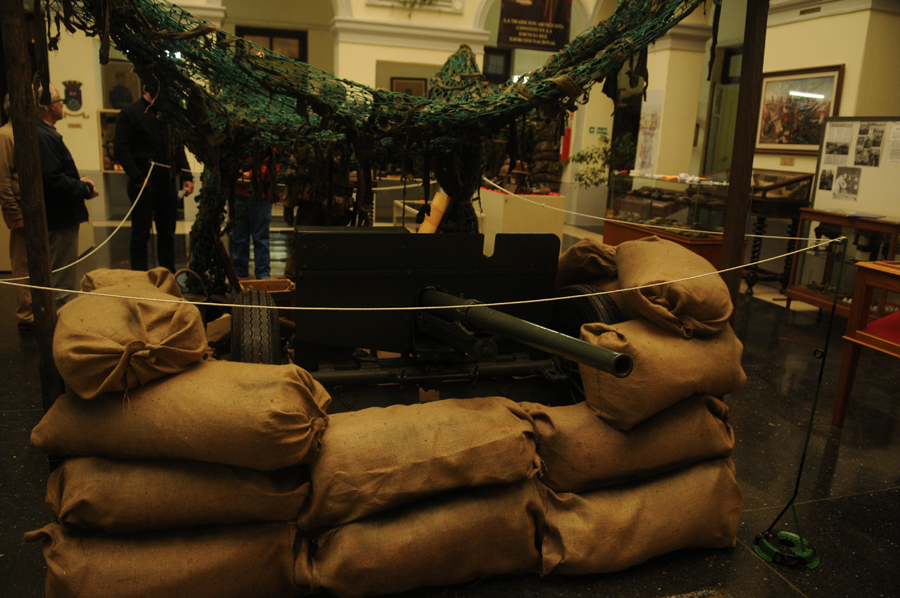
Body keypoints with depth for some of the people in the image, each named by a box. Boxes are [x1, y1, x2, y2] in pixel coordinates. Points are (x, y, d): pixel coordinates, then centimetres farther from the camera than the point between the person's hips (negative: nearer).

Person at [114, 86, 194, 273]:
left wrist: (186, 176, 7)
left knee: (167, 234, 10)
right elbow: (121, 149, -9)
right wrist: (137, 178, -17)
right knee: (141, 235, 0)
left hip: (167, 183, 6)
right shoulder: (130, 113, -3)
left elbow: (179, 147, 18)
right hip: (144, 185, -6)